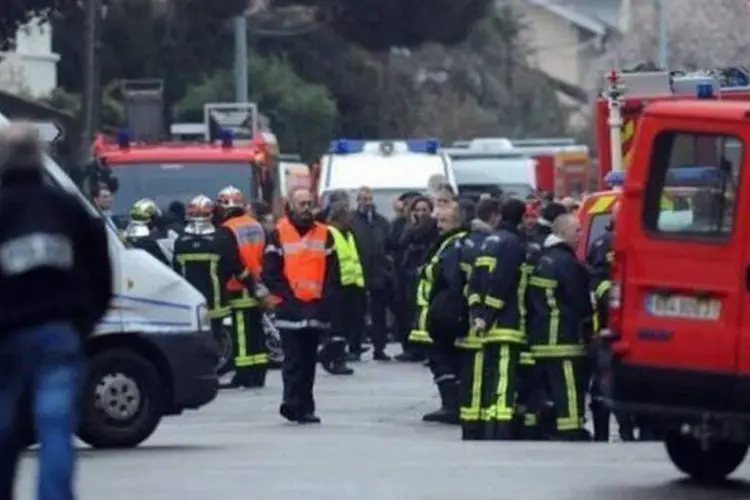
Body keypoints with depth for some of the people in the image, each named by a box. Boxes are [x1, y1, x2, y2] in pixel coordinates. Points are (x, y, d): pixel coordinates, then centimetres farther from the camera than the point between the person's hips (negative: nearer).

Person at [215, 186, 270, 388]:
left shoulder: (226, 231, -12)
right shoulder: (257, 227, 11)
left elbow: (230, 263, -17)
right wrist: (260, 285, 13)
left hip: (240, 290, -7)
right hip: (257, 288, 7)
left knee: (242, 334, -6)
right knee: (257, 333, 12)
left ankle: (245, 376, -7)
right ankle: (258, 376, 16)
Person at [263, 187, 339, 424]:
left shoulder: (324, 235, 11)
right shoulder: (278, 235, 1)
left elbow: (332, 273, 10)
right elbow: (270, 273, -3)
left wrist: (325, 300, -3)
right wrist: (288, 296, -11)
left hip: (316, 308, 4)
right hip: (290, 308, -4)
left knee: (309, 360, 9)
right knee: (293, 359, -10)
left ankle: (304, 407, 15)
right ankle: (294, 403, -15)